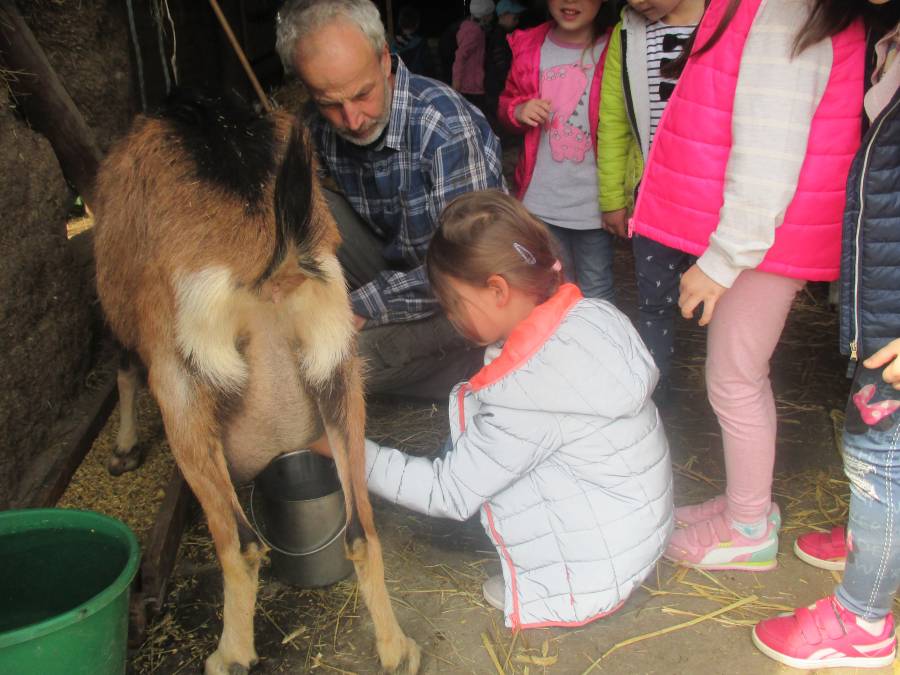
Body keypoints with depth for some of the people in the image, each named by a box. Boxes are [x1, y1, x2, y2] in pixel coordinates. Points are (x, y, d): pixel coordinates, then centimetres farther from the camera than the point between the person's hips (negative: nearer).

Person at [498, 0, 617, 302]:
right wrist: (518, 111, -8)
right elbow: (507, 102, 16)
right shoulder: (529, 47, 2)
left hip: (593, 202, -3)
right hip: (541, 200, 4)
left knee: (596, 294, 11)